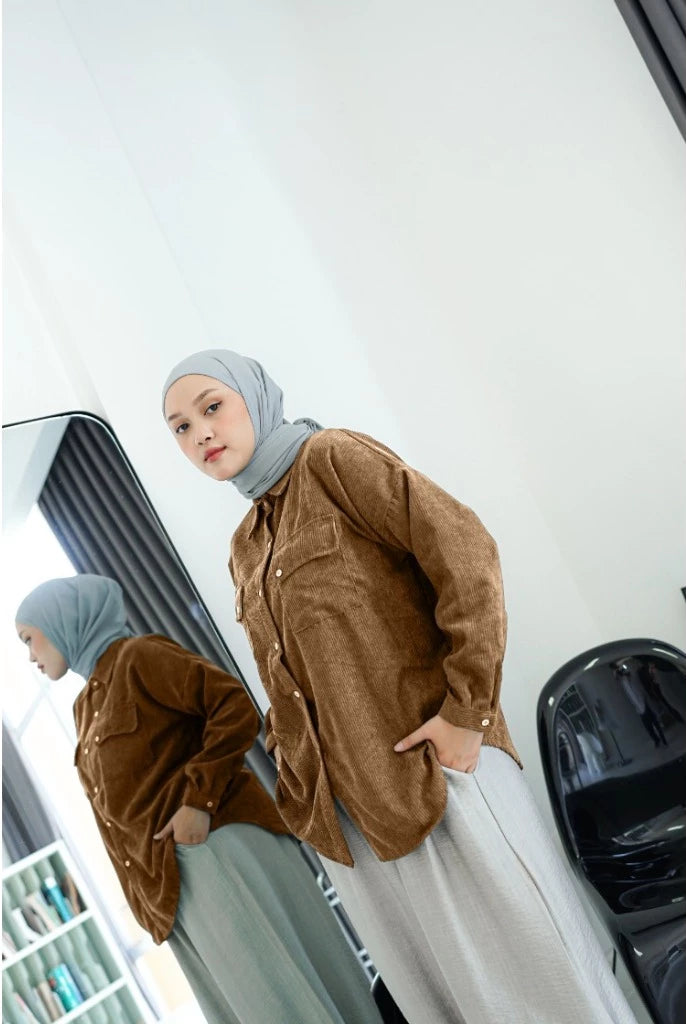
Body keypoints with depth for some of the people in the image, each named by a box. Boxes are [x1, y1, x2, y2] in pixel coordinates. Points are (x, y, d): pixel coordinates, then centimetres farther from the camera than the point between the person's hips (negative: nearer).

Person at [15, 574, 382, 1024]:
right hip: (166, 882, 8)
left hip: (213, 847, -8)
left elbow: (236, 709, -15)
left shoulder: (138, 656, -6)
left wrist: (199, 800, -20)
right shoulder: (84, 706, 18)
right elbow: (114, 802, 18)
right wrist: (146, 895, 12)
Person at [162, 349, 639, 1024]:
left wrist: (466, 710, -17)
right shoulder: (245, 550, 15)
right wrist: (295, 775, 10)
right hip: (346, 809, 7)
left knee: (521, 954, 3)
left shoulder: (330, 458, -6)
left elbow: (465, 553, -15)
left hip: (433, 766, -7)